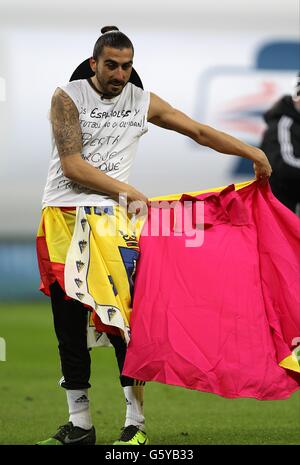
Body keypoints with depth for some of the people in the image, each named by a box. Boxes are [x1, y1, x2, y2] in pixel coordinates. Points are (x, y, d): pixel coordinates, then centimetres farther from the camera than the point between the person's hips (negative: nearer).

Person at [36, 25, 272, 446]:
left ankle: (136, 423, -5)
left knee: (121, 316, -10)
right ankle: (79, 424, 11)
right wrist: (129, 192, -11)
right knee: (68, 324, 2)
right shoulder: (68, 98, -1)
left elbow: (199, 132, 13)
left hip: (112, 219, 0)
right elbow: (72, 166, -9)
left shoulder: (143, 102, 8)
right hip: (62, 217, 0)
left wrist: (252, 152, 5)